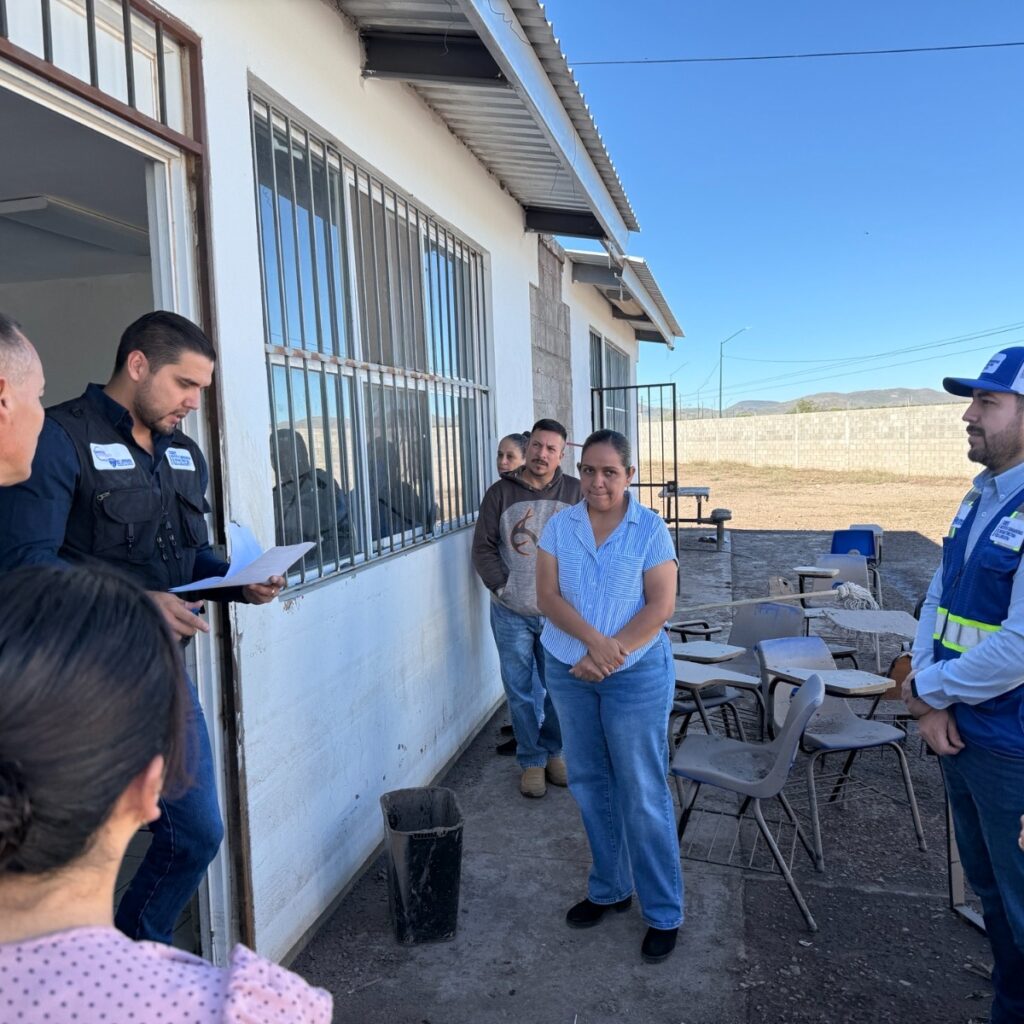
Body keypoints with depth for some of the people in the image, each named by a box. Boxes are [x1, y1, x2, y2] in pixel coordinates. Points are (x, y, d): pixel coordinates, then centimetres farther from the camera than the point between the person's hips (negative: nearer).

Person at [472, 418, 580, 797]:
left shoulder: (575, 492, -1)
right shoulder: (500, 492, -2)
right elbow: (483, 547, 1)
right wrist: (501, 585, -8)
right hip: (512, 613, 0)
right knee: (521, 692, 8)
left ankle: (554, 752, 32)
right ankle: (531, 761, 24)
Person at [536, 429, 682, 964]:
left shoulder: (651, 529, -7)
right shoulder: (559, 527, 0)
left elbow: (660, 606, -12)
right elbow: (548, 597, -7)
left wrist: (605, 656, -17)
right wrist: (595, 641, -22)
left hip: (637, 675, -4)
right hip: (568, 672, 4)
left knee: (642, 794, 2)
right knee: (589, 784, 15)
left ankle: (664, 912, 20)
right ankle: (609, 888, 35)